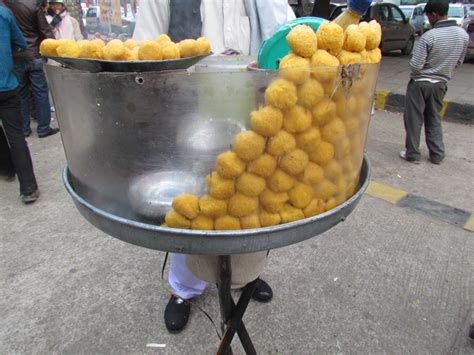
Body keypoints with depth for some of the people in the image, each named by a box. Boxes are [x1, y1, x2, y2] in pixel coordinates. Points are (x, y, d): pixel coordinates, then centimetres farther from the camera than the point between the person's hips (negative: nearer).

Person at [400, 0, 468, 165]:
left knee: (413, 119, 6)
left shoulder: (429, 36, -20)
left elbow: (415, 66, -20)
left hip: (420, 83, -6)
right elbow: (458, 62, 9)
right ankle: (437, 155, 21)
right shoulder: (463, 34, -1)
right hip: (441, 83, 6)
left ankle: (412, 154, 12)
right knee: (434, 119, 17)